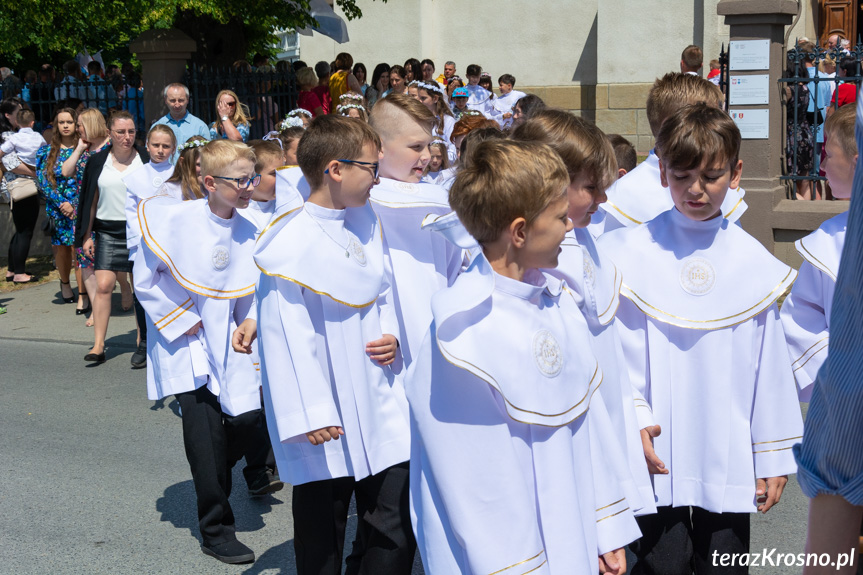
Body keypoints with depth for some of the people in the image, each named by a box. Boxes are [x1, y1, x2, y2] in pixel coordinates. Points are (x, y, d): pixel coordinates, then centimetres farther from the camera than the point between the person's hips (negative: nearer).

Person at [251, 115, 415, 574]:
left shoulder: (366, 222, 6)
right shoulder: (289, 242, -18)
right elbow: (287, 334, -17)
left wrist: (392, 335, -2)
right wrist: (310, 414, -16)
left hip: (380, 405, 6)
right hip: (328, 421, -6)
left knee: (395, 526, 7)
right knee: (322, 535, 10)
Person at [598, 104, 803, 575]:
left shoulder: (755, 262, 1)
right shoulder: (629, 253, -4)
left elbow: (770, 366, 4)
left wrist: (773, 456, 6)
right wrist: (632, 418, -13)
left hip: (729, 460, 2)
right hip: (656, 457, -2)